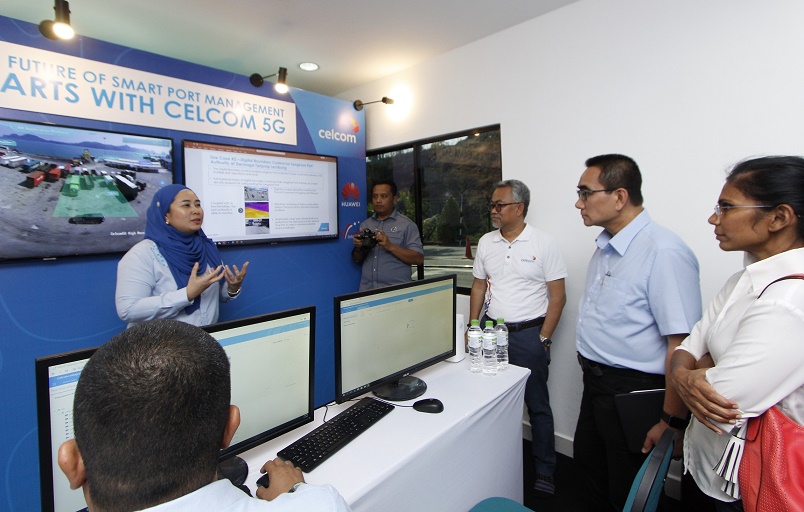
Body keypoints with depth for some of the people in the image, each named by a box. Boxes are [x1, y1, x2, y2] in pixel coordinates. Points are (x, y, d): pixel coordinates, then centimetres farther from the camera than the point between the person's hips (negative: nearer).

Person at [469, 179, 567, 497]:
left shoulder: (543, 244, -7)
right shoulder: (486, 242, 6)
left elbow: (558, 295, -6)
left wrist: (543, 339, -9)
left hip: (528, 333, -4)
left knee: (537, 405, 8)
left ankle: (544, 471, 27)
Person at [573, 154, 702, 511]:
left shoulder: (663, 253, -25)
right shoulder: (605, 247, 5)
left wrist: (671, 421, -20)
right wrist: (589, 362, 16)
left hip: (633, 390, -8)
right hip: (596, 381, 8)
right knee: (589, 466, 25)